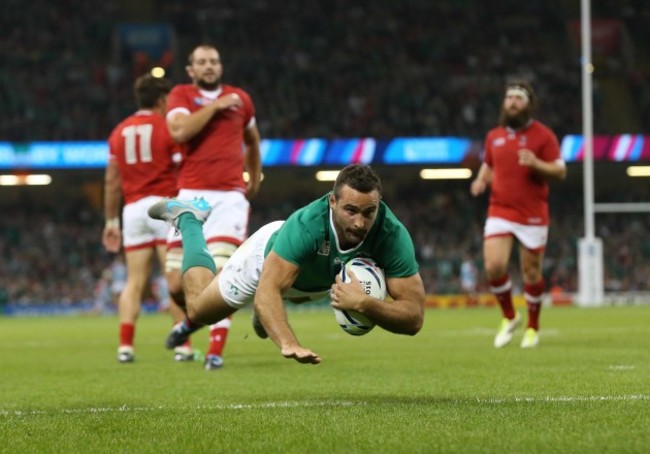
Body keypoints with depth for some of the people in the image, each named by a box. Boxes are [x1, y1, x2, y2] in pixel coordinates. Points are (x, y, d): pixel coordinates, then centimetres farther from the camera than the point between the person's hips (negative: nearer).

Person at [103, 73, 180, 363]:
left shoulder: (119, 132, 13)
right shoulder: (168, 127, -2)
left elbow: (111, 180, 13)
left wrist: (111, 221, 18)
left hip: (133, 209, 5)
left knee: (134, 282, 5)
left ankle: (125, 345, -5)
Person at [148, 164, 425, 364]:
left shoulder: (392, 235, -43)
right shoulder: (307, 224, -49)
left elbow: (414, 317, -42)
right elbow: (266, 292, -52)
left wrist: (365, 304, -60)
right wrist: (289, 344, -70)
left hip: (321, 281, 3)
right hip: (270, 254, -3)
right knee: (199, 310, 20)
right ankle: (188, 218, 38)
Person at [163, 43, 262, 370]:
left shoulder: (239, 98, 14)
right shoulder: (181, 95, 6)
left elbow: (252, 140, 33)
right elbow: (179, 131, -16)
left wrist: (254, 181, 37)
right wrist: (214, 105, -9)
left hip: (230, 198, 1)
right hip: (191, 196, -1)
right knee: (177, 284, -4)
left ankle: (216, 350, -9)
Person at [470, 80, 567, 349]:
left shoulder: (543, 135, -2)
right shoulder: (494, 136, 11)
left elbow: (560, 172, -5)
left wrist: (536, 163, -23)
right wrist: (481, 180, 4)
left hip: (533, 215, -3)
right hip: (499, 212, 3)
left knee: (531, 273, 3)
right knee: (494, 267, -13)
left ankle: (533, 327, 22)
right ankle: (509, 317, 11)